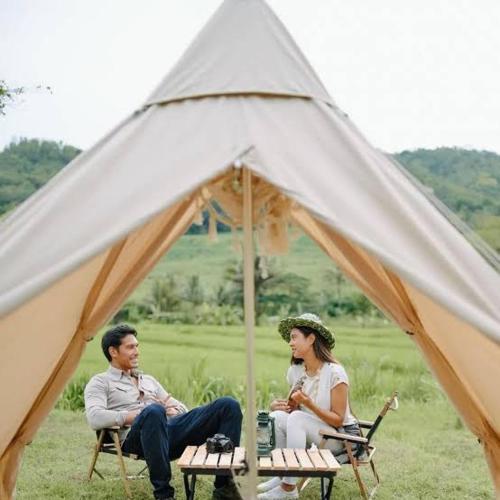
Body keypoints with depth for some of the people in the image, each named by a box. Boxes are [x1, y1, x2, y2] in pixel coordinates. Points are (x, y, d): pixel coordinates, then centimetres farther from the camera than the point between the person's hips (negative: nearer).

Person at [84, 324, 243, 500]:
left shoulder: (148, 380, 33)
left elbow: (180, 407, 29)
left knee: (228, 405, -14)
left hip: (172, 427, 6)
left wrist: (174, 410, 4)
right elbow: (95, 418, -6)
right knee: (153, 411, -43)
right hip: (137, 438, -6)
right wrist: (135, 416, -11)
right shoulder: (100, 382, 14)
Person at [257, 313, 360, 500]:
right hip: (310, 433, 6)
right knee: (277, 417, -19)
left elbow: (338, 420, -17)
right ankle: (280, 476, -8)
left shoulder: (334, 372, -20)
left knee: (297, 418, -30)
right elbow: (293, 408, 9)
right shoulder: (295, 371, 0)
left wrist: (309, 403, -30)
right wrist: (278, 406, -13)